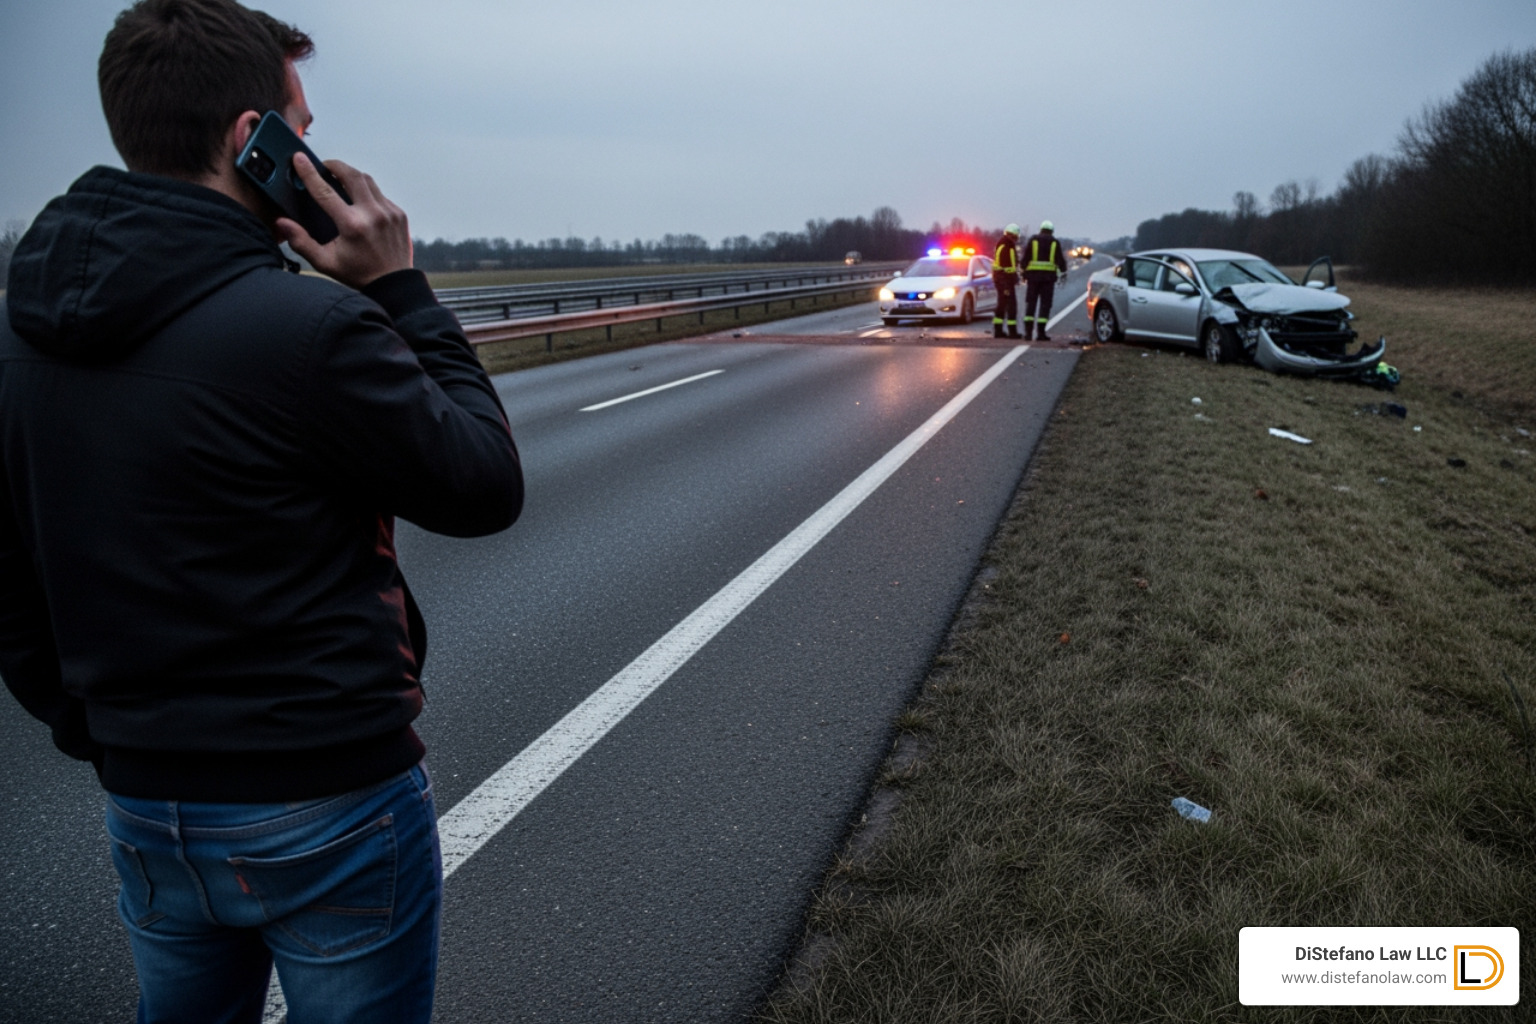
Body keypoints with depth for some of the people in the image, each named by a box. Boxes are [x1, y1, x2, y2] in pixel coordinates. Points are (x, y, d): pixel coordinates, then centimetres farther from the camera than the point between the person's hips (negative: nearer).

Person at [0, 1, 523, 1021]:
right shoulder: (307, 324, -23)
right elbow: (487, 488, -12)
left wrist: (94, 730, 19)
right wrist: (403, 293, -8)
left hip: (144, 807, 7)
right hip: (329, 804, -6)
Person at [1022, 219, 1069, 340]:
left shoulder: (1032, 239, 7)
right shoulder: (1055, 242, 6)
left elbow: (1025, 258, 3)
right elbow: (1060, 260, 6)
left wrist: (1024, 273, 9)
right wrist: (1063, 271, 21)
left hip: (1033, 275, 1)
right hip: (1048, 276, -1)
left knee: (1031, 303, 6)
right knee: (1045, 304, 0)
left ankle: (1028, 331, 0)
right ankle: (1040, 333, -7)